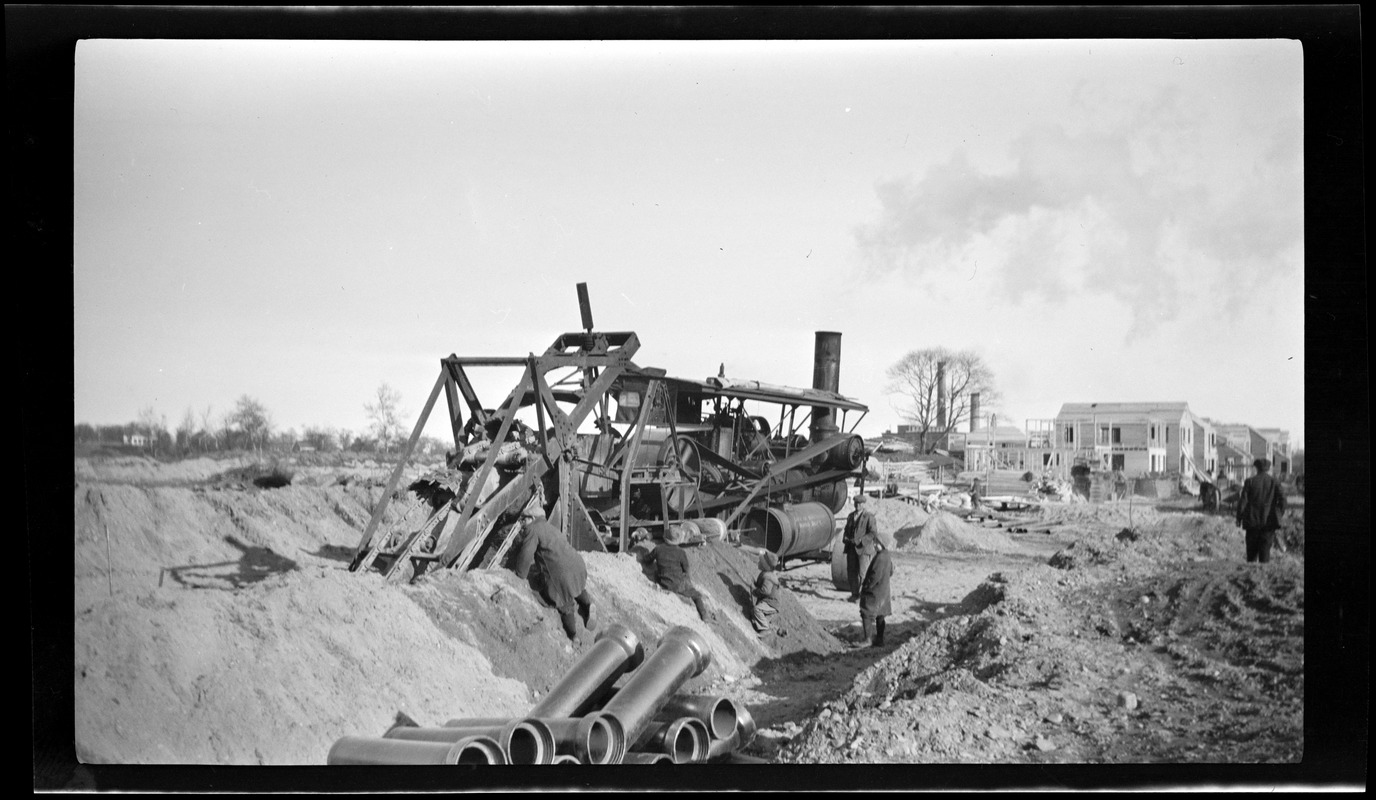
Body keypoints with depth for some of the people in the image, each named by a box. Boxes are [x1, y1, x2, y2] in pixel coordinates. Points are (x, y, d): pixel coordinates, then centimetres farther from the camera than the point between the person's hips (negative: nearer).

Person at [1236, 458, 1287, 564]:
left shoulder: (1249, 481, -1)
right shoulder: (1275, 482, 1)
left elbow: (1243, 501, -4)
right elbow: (1282, 499, -7)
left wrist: (1239, 518, 1)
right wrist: (1278, 514, 4)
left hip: (1253, 521, 0)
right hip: (1268, 521, 0)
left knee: (1252, 550, 7)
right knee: (1265, 548, 2)